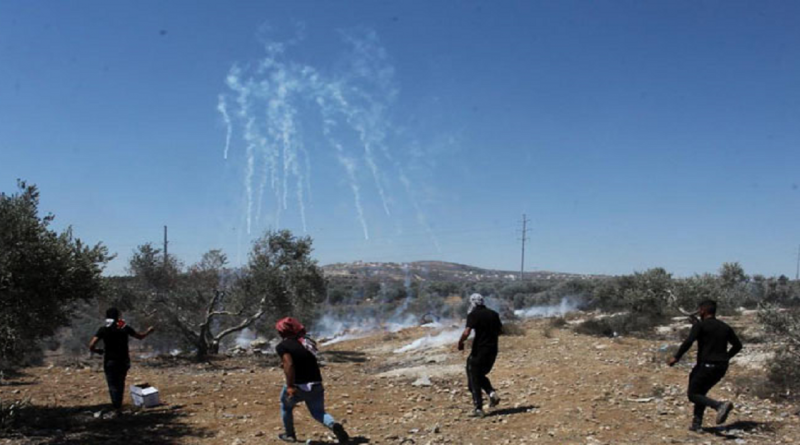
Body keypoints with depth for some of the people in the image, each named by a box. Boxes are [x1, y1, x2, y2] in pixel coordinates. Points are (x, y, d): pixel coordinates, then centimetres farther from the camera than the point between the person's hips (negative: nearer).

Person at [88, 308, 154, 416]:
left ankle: (117, 408, -10)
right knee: (120, 383, 19)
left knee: (113, 385, 1)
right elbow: (140, 336, 13)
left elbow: (91, 346, -13)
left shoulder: (103, 330, -5)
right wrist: (149, 331, 32)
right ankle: (119, 405, 19)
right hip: (123, 361, 2)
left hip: (110, 361, -2)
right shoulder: (125, 328, 0)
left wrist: (97, 351, 8)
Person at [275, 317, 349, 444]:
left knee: (286, 406, 26)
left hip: (298, 386, -4)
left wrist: (290, 386, -25)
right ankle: (334, 425, -13)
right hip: (316, 385, 4)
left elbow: (288, 365, -23)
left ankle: (289, 435, 34)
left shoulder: (282, 346, -9)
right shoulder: (308, 342, 10)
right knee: (318, 412, 16)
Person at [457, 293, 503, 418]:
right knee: (480, 375, 24)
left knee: (474, 380, 4)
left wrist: (460, 342, -4)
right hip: (493, 350, 6)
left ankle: (478, 409, 1)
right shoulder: (493, 314, 9)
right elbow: (500, 330, 20)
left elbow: (466, 333, -20)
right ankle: (492, 393, 2)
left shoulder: (473, 315, -11)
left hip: (479, 350, -6)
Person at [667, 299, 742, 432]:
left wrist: (676, 357, -15)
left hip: (706, 365, -7)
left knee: (693, 394, 0)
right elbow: (738, 345, 18)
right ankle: (697, 424, 13)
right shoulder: (725, 327, 12)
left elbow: (688, 342, -21)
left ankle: (721, 405, -24)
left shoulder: (700, 325, -7)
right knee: (701, 392, 20)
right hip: (721, 367, 7)